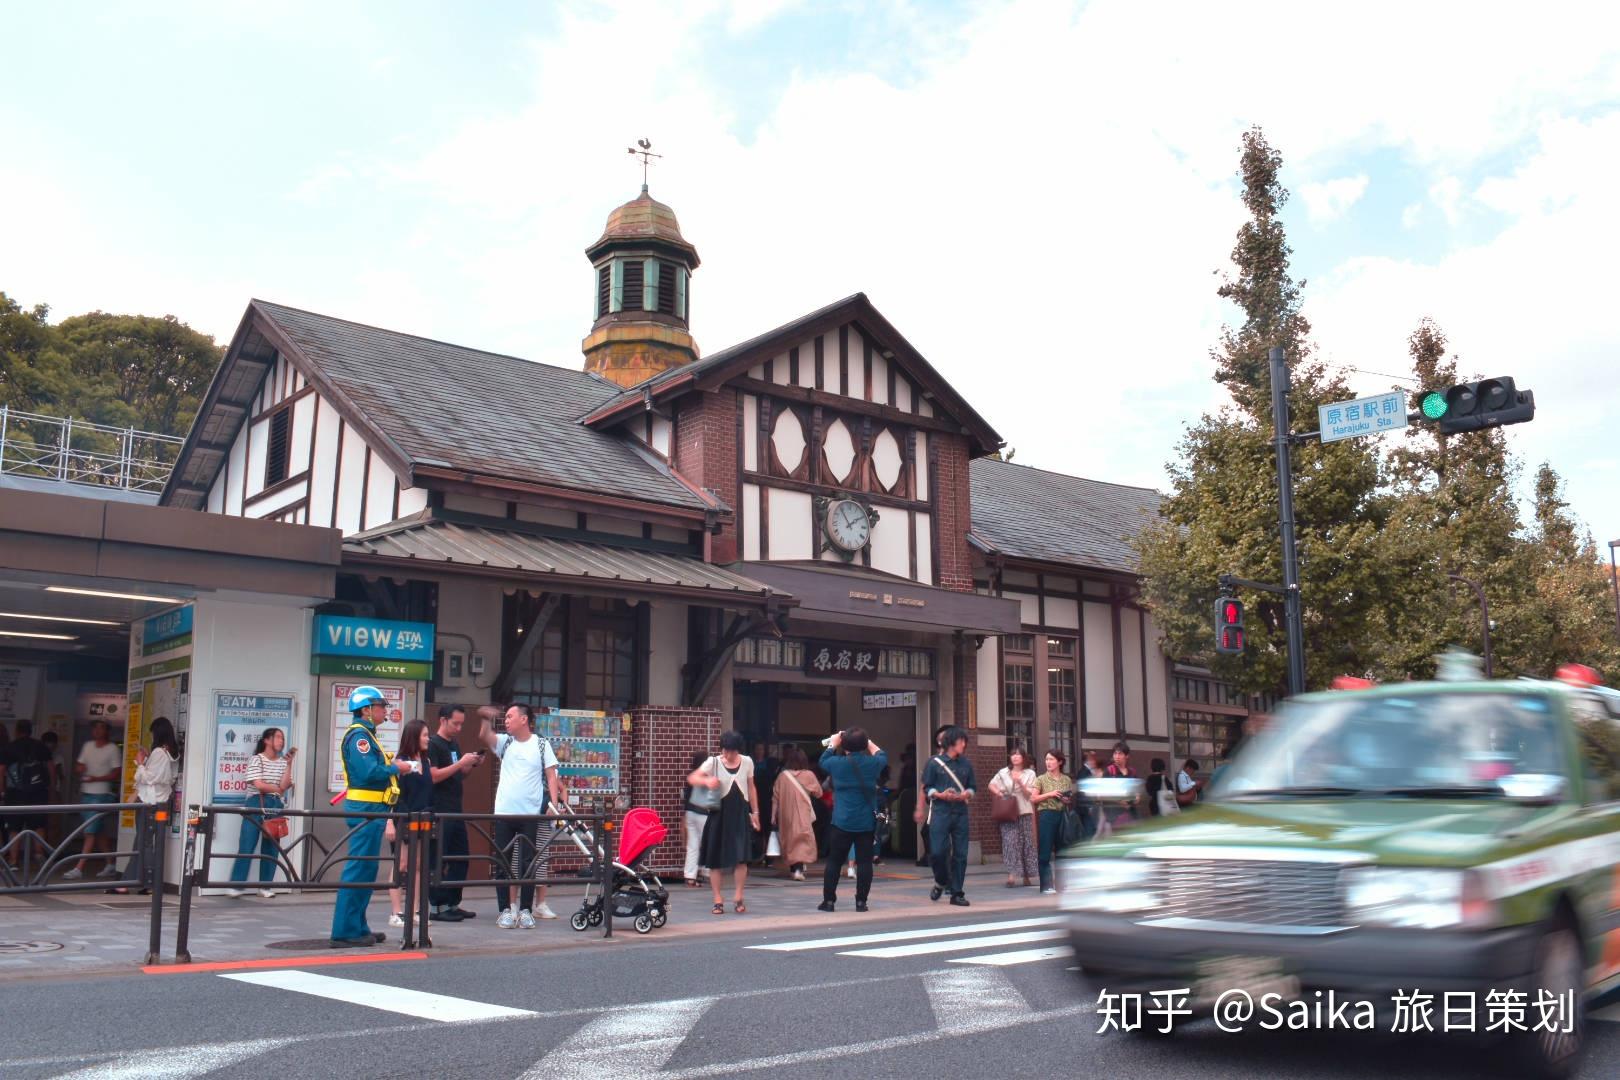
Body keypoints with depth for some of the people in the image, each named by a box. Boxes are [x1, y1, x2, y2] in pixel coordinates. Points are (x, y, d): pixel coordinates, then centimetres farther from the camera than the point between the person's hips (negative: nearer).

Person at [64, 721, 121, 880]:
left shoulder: (113, 749, -6)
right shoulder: (87, 746, 12)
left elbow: (116, 773, -10)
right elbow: (78, 766, 18)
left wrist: (96, 778, -20)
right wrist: (79, 768, -6)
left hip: (101, 795, -7)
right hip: (86, 794, 7)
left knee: (91, 832, -9)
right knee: (99, 832, 12)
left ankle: (79, 869, -9)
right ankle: (109, 865, 21)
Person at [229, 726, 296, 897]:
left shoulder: (283, 762, 12)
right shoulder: (256, 759, -2)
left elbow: (284, 785, -4)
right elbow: (259, 785, -12)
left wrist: (289, 763, -10)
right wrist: (278, 789, -3)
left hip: (276, 807, 5)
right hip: (256, 805, -5)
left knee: (271, 847, 5)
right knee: (247, 846, -6)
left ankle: (265, 886, 12)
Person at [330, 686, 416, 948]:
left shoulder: (365, 735, 20)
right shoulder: (359, 735, -13)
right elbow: (369, 772, -25)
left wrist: (396, 768, 5)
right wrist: (396, 768, -11)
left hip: (369, 810, 11)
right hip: (365, 809, -11)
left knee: (366, 870, 14)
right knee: (358, 869, -8)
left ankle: (357, 928, 20)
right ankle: (346, 931, -6)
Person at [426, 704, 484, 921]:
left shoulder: (454, 744, 17)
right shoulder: (433, 744, -8)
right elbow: (433, 776, -18)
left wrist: (473, 765, 7)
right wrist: (461, 763, -20)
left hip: (455, 811, 9)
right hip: (439, 812, -9)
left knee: (460, 859, 9)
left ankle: (453, 903, 15)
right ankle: (438, 906, -3)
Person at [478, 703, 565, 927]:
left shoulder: (541, 745, 3)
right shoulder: (505, 742, 9)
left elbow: (551, 776, 2)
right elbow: (484, 736, -8)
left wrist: (555, 803, -8)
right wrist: (487, 719, -28)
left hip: (531, 814, -2)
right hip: (504, 813, 2)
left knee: (529, 864, 1)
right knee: (504, 863, 3)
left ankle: (525, 910, 9)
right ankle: (505, 910, 10)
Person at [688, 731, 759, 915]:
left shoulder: (747, 762, 4)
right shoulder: (713, 762, -4)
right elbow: (691, 778, -12)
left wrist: (755, 812, 15)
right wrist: (706, 781, -32)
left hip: (740, 813, 1)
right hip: (719, 813, -1)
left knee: (741, 857, -7)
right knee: (716, 859, 1)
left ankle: (738, 898, 7)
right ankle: (718, 901, 10)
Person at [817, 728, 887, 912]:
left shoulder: (837, 764, -6)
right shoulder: (873, 763, -4)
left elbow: (823, 760, 16)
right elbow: (882, 755, 19)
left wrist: (833, 743, 28)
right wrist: (869, 742, 29)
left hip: (841, 822, 0)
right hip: (867, 822, 1)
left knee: (834, 861, 7)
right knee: (864, 861, 4)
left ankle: (828, 900, 9)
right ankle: (861, 901, 3)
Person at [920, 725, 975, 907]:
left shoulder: (966, 764, 11)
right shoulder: (935, 762, 1)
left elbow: (971, 788, 17)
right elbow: (926, 788, 2)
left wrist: (967, 794, -5)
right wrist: (940, 795, -15)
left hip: (960, 812, 3)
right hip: (940, 811, -3)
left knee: (960, 854, 1)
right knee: (938, 851, -9)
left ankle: (957, 893, 10)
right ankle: (941, 882, 19)